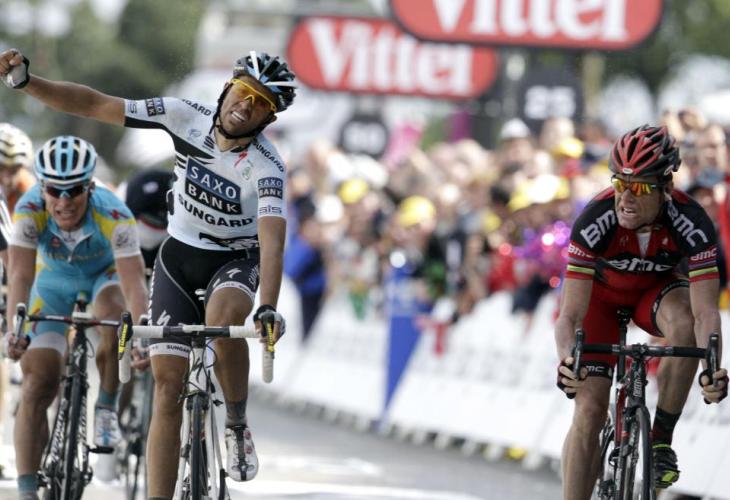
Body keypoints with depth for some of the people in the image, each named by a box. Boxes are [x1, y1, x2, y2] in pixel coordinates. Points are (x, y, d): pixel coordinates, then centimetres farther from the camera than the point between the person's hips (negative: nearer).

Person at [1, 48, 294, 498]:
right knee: (168, 384, -8)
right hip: (179, 257, 3)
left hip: (235, 261, -3)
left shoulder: (267, 167, -25)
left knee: (222, 318, -37)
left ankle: (237, 425, -12)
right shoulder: (187, 116, -17)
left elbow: (273, 239, -37)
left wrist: (269, 308, -53)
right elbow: (95, 105, -15)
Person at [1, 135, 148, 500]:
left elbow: (133, 282, -42)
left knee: (114, 319, -35)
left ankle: (106, 409, -11)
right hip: (53, 281, 1)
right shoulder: (30, 211, -33)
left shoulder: (113, 216, -36)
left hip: (105, 275, -1)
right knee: (37, 384, -11)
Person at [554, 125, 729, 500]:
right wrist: (566, 359, -55)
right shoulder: (595, 221, -35)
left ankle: (661, 439, -18)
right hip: (602, 290, -1)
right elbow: (570, 314, -35)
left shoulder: (691, 223, -33)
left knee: (684, 325, -34)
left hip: (656, 289, 1)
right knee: (589, 408, -15)